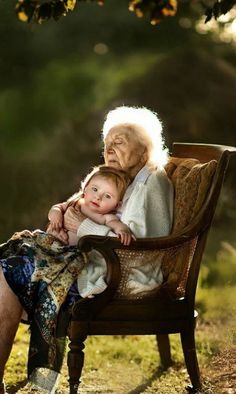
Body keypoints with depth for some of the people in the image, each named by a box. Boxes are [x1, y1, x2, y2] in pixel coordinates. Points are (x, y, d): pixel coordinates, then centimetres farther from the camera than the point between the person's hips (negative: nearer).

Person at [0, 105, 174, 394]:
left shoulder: (152, 182, -8)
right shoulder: (126, 182, 22)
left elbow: (131, 243, -19)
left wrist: (82, 226, -11)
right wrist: (64, 211, 2)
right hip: (101, 265, 10)